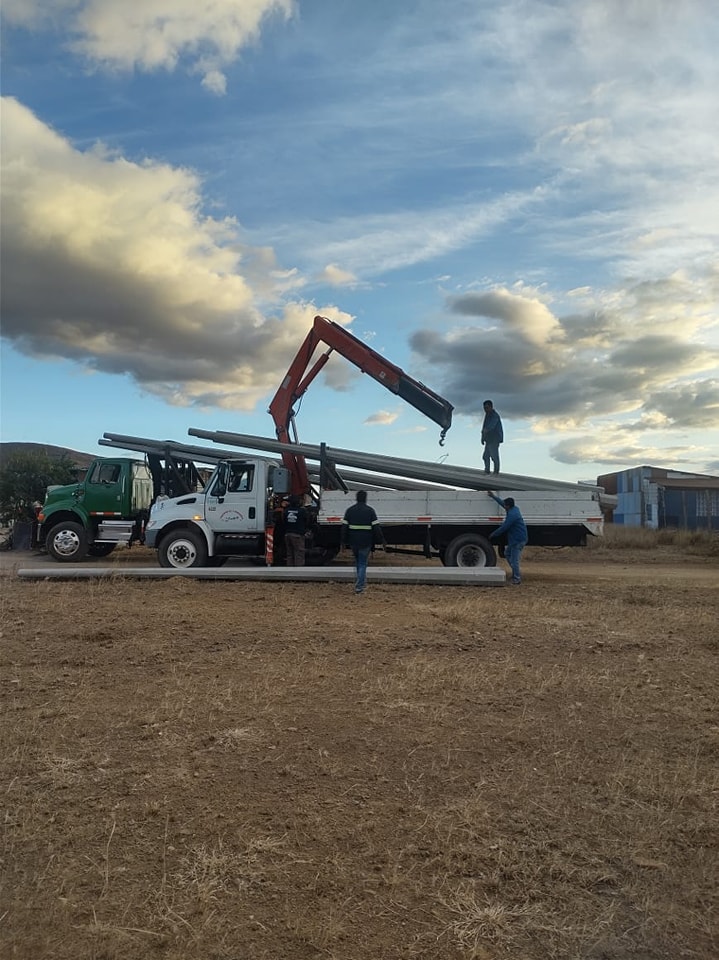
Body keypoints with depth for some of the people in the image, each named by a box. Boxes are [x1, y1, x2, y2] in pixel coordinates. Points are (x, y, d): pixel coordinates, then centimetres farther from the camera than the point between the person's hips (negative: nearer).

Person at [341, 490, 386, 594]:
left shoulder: (349, 510, 3)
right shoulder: (370, 510, -6)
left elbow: (344, 527, 2)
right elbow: (376, 527, -10)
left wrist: (344, 542, 7)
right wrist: (382, 541, -3)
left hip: (353, 542, 3)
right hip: (366, 542, -3)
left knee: (358, 561, 23)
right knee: (363, 563, 3)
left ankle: (361, 580, 32)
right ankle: (359, 587, -3)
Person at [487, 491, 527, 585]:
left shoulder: (512, 515, -23)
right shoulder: (515, 508, 7)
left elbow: (503, 528, -18)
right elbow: (502, 503, 23)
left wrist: (493, 534, -4)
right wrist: (493, 496, 31)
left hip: (518, 540, -11)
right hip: (515, 539, 11)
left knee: (514, 559, -4)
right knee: (507, 553, 22)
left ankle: (517, 579, 5)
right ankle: (517, 573, 25)